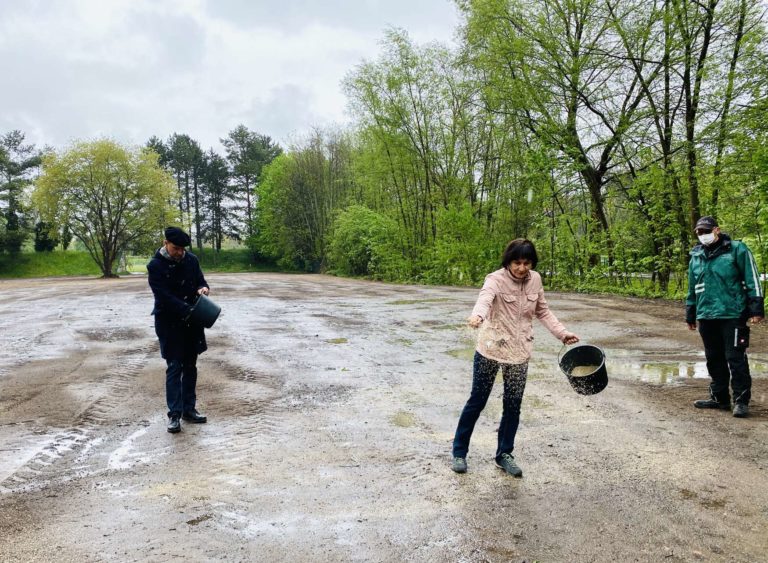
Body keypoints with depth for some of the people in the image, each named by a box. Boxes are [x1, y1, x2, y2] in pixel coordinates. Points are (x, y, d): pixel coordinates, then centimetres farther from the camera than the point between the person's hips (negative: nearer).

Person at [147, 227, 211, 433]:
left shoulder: (191, 260, 0)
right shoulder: (155, 265, -13)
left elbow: (200, 280, 9)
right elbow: (164, 296, -19)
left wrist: (203, 288, -16)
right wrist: (188, 310, -27)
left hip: (191, 322, 5)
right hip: (169, 323, -5)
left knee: (190, 366, 11)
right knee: (174, 368, -2)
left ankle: (189, 409, 22)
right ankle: (174, 414, 5)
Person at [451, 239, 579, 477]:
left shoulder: (535, 280, 0)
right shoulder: (496, 279, -17)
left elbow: (543, 311, 14)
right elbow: (485, 297, -40)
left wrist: (562, 333, 3)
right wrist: (478, 315, -61)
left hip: (519, 351, 4)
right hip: (490, 349, -4)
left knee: (513, 405, 8)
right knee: (477, 401, 6)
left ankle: (505, 454, 26)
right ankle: (459, 452, 22)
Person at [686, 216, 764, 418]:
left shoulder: (737, 250, -2)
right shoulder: (696, 257, 15)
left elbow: (752, 280, -4)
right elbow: (692, 290, 21)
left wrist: (756, 308, -9)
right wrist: (690, 315, 23)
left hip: (732, 315, -6)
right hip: (706, 317, 6)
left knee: (736, 359, -4)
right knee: (714, 360, 12)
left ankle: (741, 401, 5)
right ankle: (719, 397, 23)